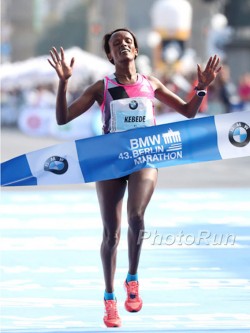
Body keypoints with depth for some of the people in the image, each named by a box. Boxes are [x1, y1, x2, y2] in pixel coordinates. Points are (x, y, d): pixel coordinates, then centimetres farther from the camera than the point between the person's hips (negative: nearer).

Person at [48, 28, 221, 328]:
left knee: (136, 216, -27)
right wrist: (63, 82, -16)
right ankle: (109, 298, 17)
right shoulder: (102, 88, 2)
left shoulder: (151, 84, 8)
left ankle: (132, 279, -4)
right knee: (111, 232, -1)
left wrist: (202, 87, 1)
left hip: (144, 159, 0)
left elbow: (188, 111, 18)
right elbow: (62, 119, -3)